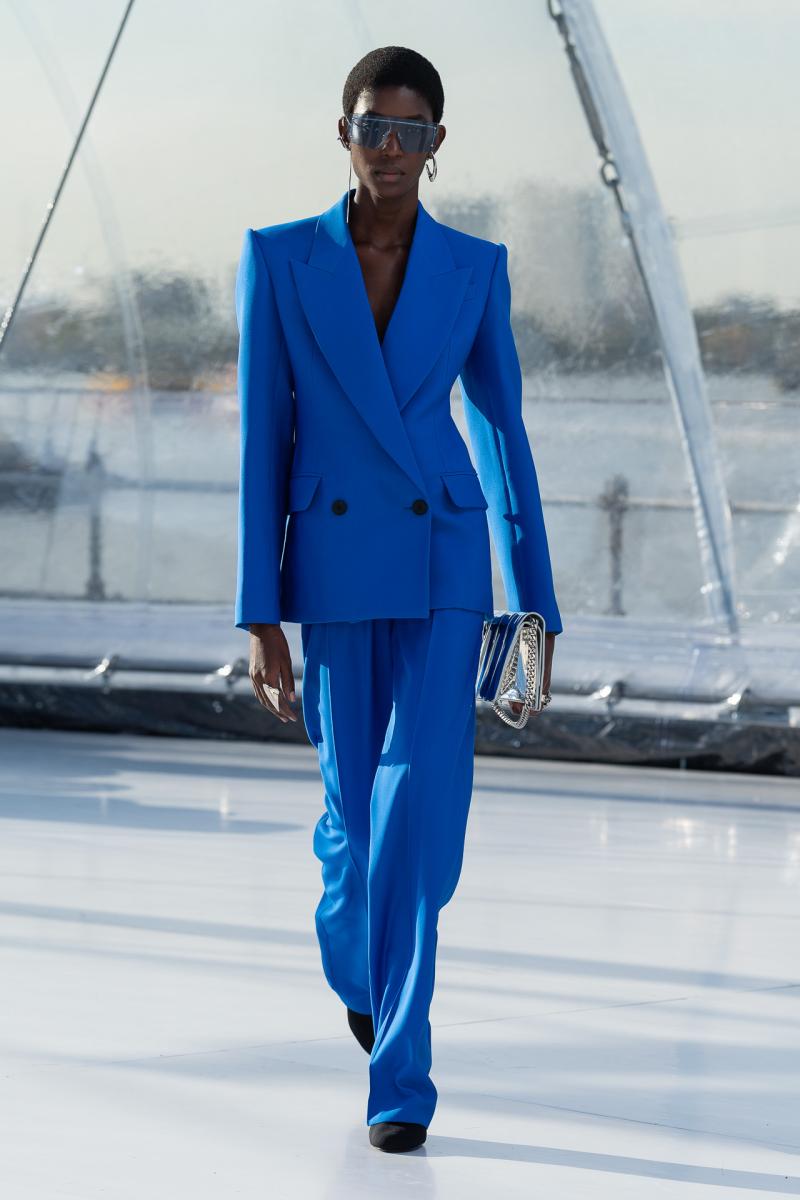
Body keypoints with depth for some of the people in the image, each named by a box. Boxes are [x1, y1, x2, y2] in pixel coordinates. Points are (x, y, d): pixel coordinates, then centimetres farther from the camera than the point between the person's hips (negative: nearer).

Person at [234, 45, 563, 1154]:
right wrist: (259, 613, -5)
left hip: (444, 567, 0)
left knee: (422, 805, -14)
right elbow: (263, 438, -2)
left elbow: (503, 432, 7)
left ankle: (399, 1072, -10)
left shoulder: (476, 268, 1)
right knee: (354, 801, 10)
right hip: (332, 569, 0)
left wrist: (536, 602, 7)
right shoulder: (279, 259, -2)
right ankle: (352, 947, 46)